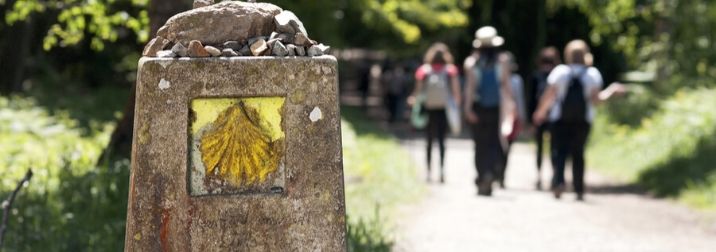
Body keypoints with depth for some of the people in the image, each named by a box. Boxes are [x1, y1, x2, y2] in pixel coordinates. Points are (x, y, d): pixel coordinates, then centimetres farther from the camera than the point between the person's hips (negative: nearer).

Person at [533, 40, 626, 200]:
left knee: (559, 151, 1)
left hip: (560, 119, -1)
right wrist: (612, 91, 10)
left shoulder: (560, 72, -3)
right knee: (578, 153, 9)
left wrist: (540, 112, 11)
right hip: (583, 119, 1)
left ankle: (558, 181, -22)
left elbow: (548, 96, -4)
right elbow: (595, 99, -5)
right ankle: (579, 190, 7)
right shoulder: (593, 74, -1)